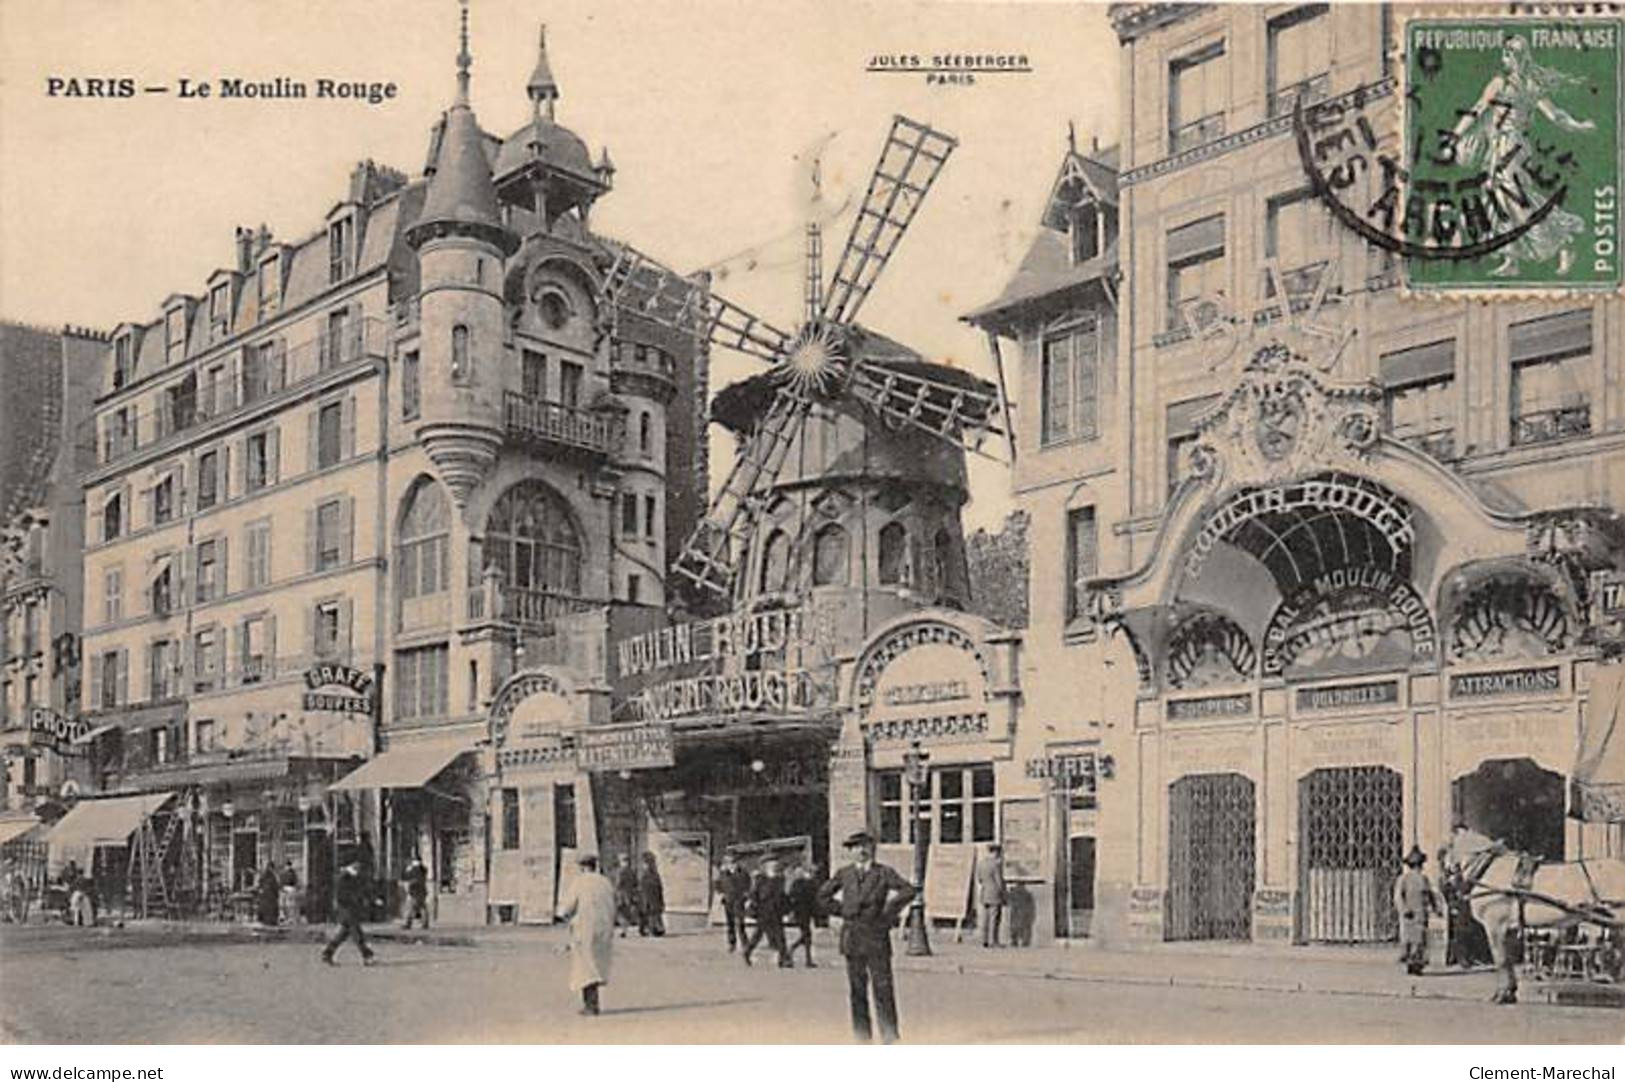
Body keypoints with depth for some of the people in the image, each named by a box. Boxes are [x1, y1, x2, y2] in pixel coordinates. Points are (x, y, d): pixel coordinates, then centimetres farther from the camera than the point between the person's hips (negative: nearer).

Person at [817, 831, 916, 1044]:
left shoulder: (883, 873, 1)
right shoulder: (844, 874, 9)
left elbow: (908, 891, -9)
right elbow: (823, 895, 19)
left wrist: (889, 911, -8)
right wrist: (841, 912, 10)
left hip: (876, 934, -3)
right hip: (852, 936, 3)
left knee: (883, 985, -6)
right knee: (857, 987, 6)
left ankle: (890, 1035, -1)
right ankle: (861, 1033, 13)